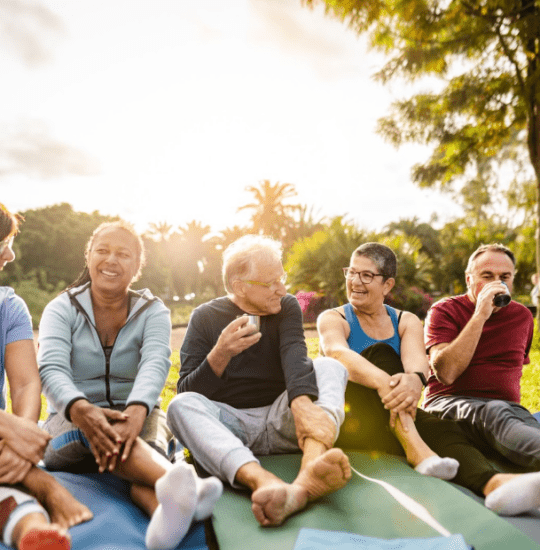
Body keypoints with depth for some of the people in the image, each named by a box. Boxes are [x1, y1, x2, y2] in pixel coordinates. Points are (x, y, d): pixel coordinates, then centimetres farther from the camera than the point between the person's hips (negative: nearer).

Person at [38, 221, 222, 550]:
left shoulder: (153, 311, 1)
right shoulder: (61, 309, 2)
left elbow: (155, 364, -19)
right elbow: (52, 369, -16)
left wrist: (135, 412, -42)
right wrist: (80, 409, -40)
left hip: (138, 416, 1)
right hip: (71, 421, -1)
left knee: (149, 441, -34)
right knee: (91, 426, -36)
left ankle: (166, 510, -66)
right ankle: (181, 484, -64)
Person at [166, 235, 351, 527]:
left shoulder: (287, 307, 7)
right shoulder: (205, 317, 2)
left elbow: (295, 355, -15)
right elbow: (187, 392, -4)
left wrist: (302, 403, -36)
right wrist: (220, 355, -23)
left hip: (279, 421, 1)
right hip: (229, 424, -1)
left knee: (330, 367, -20)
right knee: (181, 405, -29)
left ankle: (311, 467, -50)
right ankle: (263, 481, -54)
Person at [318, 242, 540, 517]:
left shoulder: (407, 321, 10)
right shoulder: (333, 318, 1)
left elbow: (417, 360, -13)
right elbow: (338, 353, -23)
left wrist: (414, 380, -39)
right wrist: (384, 381, -44)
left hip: (393, 421, 3)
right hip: (346, 420, -2)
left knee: (441, 428, -29)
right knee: (380, 353, -26)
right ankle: (415, 448, -41)